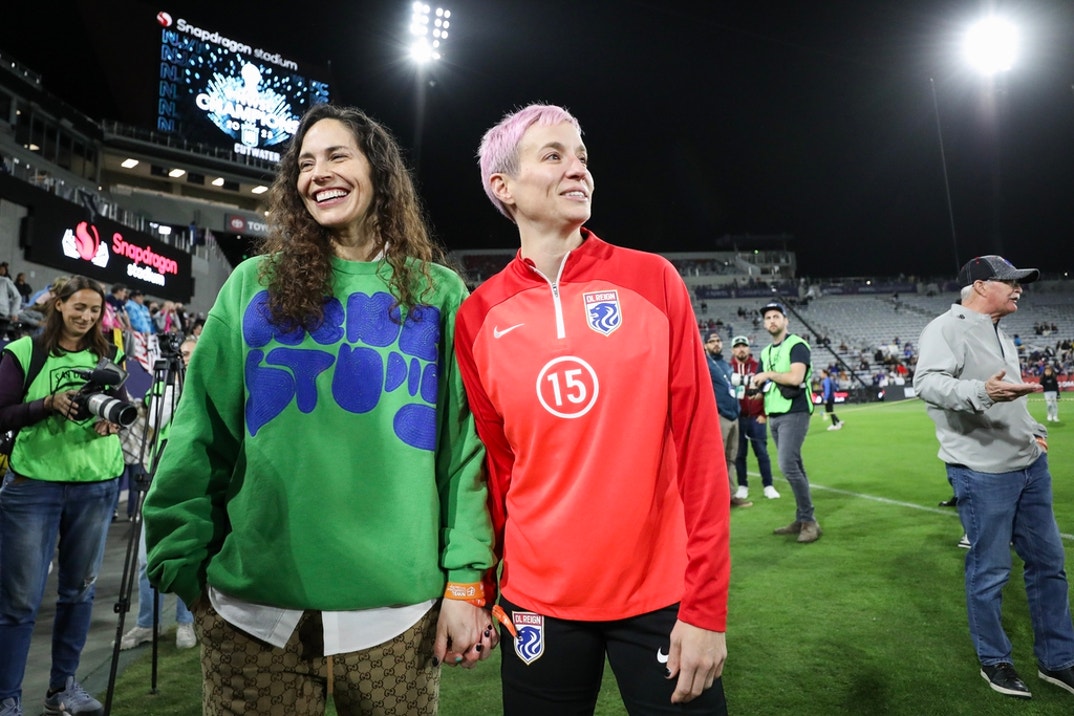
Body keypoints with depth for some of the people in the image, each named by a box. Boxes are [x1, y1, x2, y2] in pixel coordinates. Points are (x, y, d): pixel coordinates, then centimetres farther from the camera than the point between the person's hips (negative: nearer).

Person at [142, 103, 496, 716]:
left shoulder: (439, 294, 2)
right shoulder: (253, 286, 5)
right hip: (254, 604, 1)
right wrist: (184, 564, 2)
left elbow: (465, 444, -2)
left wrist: (465, 580, -6)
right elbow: (201, 438, 5)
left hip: (398, 608, 0)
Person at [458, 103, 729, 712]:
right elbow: (494, 465, 5)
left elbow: (698, 444, -6)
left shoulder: (652, 280, -4)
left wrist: (706, 605, -8)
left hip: (664, 597, 0)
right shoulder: (480, 316, -2)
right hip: (538, 603, 1)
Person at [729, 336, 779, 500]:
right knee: (739, 454, 6)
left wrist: (764, 414, -2)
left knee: (762, 452, 5)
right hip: (736, 418, 0)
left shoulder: (758, 367, 1)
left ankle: (768, 486, 13)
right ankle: (742, 486, 16)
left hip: (756, 417, 0)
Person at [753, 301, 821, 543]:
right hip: (775, 416, 8)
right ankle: (801, 520, 15)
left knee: (788, 465, -15)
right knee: (794, 467, 10)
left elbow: (795, 377, -20)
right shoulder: (766, 352, 18)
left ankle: (809, 521, -5)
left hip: (794, 413, -8)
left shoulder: (796, 345, -6)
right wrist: (755, 389, 1)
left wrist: (769, 374, -10)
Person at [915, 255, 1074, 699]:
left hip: (1030, 466, 9)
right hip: (983, 474, -9)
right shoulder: (947, 329, -13)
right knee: (990, 571, 2)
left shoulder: (999, 335, 17)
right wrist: (982, 391, -43)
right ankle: (994, 660, 22)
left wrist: (1035, 430, 17)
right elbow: (926, 383, -30)